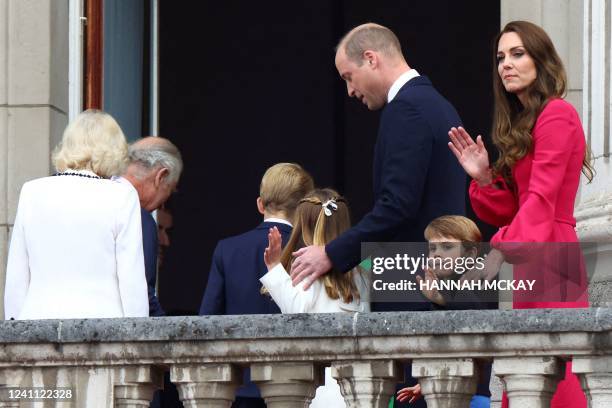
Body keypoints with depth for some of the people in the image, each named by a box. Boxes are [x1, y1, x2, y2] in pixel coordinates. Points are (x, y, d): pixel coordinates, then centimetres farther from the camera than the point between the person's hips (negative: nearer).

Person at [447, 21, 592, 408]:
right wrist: (484, 177, 2)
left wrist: (501, 253, -25)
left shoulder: (557, 115, -7)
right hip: (533, 270, 10)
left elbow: (541, 200, -17)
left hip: (548, 264, -10)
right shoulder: (521, 124, 22)